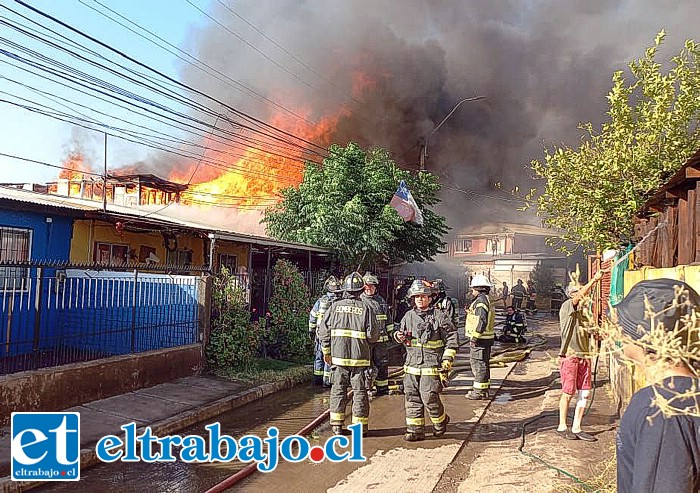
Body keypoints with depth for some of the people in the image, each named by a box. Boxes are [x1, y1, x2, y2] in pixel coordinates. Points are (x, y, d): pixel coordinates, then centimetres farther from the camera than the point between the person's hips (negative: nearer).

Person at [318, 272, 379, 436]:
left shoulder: (335, 306, -1)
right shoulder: (366, 309, -6)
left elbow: (323, 330, 2)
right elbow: (373, 335, -8)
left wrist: (326, 351, 13)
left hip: (338, 357, 2)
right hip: (360, 358, -1)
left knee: (338, 391, 12)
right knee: (359, 392, 8)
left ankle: (337, 425, 15)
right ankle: (360, 427, 14)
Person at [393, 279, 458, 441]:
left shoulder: (439, 316, -4)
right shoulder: (409, 316, 10)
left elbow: (452, 338, -1)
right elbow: (402, 334, 23)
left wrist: (447, 359, -7)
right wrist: (399, 336, -1)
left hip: (431, 366, -5)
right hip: (411, 365, 5)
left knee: (429, 397, -6)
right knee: (412, 398, 6)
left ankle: (440, 422, 22)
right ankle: (415, 430, 15)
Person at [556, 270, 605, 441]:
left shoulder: (585, 309, 15)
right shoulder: (567, 306, -8)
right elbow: (580, 296, -27)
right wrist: (594, 280, -28)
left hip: (584, 355, 7)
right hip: (569, 355, -7)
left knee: (585, 393, 6)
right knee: (568, 393, 1)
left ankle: (576, 428, 15)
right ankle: (562, 426, 16)